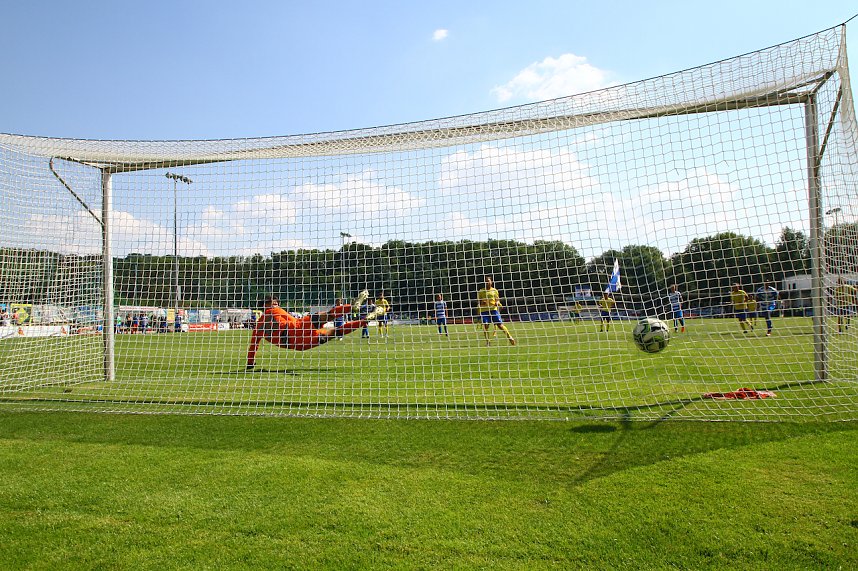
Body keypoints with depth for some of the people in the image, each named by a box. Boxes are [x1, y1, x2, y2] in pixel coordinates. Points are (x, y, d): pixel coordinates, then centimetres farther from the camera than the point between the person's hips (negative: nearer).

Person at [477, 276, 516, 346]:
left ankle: (509, 337, 4)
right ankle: (488, 341, 4)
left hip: (494, 309, 0)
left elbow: (497, 299, 13)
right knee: (486, 325, -7)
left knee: (500, 324, -6)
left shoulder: (494, 290, 12)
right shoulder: (481, 291, 10)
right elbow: (478, 301, 10)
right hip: (484, 310, 0)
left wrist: (497, 303, -9)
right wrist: (481, 302, -12)